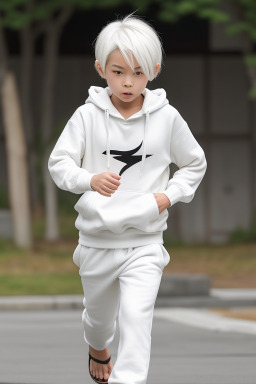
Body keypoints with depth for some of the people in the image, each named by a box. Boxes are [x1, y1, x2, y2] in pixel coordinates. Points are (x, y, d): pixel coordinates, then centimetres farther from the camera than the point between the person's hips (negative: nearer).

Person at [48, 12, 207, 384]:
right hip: (97, 237, 1)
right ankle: (98, 350, 56)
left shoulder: (167, 118, -5)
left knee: (136, 316, -20)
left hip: (144, 241, -1)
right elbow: (59, 163, -7)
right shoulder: (88, 116, -7)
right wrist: (89, 179, -27)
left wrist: (170, 195, -8)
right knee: (99, 312, 23)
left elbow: (195, 164, 9)